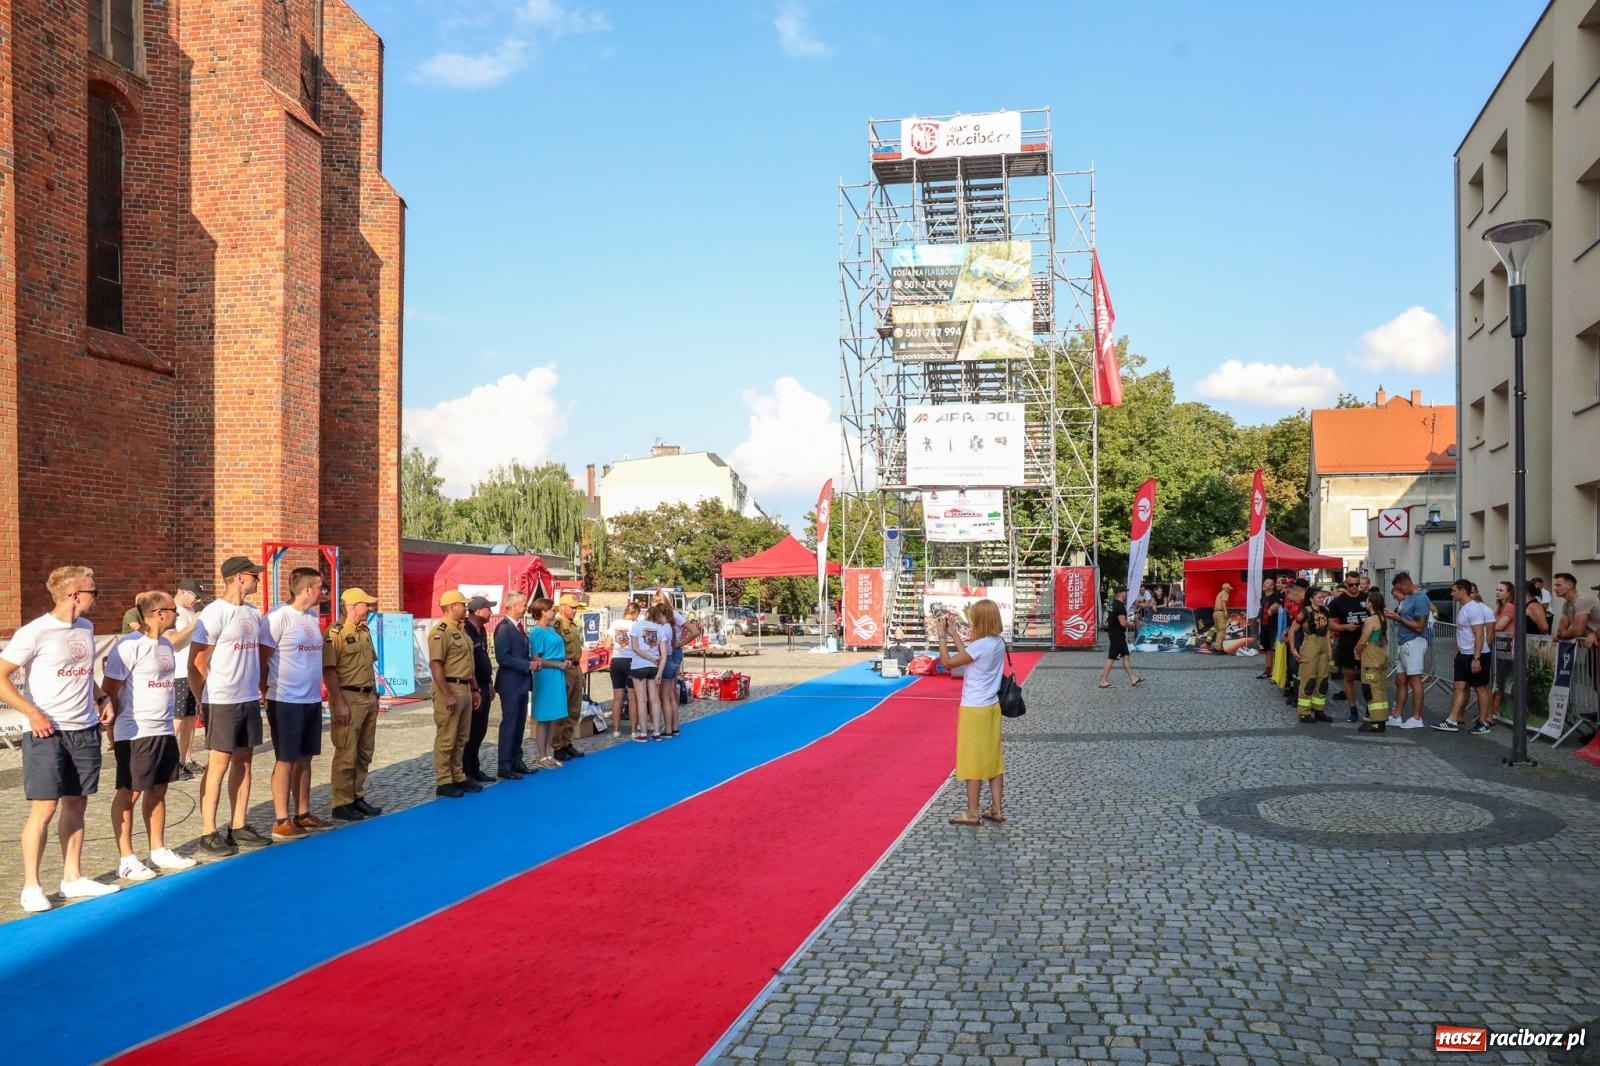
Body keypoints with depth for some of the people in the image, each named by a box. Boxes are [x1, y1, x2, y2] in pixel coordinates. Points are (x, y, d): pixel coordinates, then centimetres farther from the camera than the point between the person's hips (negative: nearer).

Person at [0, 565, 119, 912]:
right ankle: (31, 887, 5)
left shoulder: (86, 628, 9)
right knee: (44, 807, -6)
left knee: (76, 804, 11)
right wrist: (33, 713, -17)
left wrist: (101, 698, 8)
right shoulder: (35, 632, -12)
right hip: (47, 733, -6)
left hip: (85, 731, 7)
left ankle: (73, 878, 20)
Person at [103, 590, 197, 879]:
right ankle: (126, 859, 8)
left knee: (158, 791, 15)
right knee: (129, 793, 1)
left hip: (164, 730, 8)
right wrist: (117, 724, -6)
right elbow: (110, 689, -13)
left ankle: (158, 850, 25)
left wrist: (168, 720, 15)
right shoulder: (129, 645, -15)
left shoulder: (165, 644, 12)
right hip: (135, 734, -8)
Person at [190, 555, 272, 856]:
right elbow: (197, 663, -12)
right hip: (222, 702, -7)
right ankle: (208, 833, 6)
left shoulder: (254, 614, 10)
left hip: (250, 700, 7)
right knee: (219, 764, -2)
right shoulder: (215, 612, -13)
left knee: (244, 761, 11)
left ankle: (238, 827, 19)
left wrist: (260, 685, 10)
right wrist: (205, 699, -7)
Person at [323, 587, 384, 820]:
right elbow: (328, 670, -16)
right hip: (348, 698, -8)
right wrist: (339, 703, -19)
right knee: (346, 754, -3)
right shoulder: (335, 633, -12)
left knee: (364, 753, 12)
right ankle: (342, 804, 5)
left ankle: (357, 797, 22)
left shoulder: (365, 631, 14)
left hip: (368, 698, 8)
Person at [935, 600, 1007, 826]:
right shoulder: (998, 643, 3)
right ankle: (996, 810, 19)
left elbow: (947, 663, -14)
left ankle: (972, 814, 10)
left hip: (974, 710, -8)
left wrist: (942, 637, -2)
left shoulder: (981, 645, -22)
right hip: (992, 707, 8)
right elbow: (968, 656, 15)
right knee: (993, 759, 13)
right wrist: (954, 634, 18)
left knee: (973, 761, 2)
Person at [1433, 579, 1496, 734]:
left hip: (1477, 655, -9)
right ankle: (1453, 721, 5)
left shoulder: (1474, 609, -17)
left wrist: (1476, 658, -25)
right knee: (1460, 687, 5)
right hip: (1463, 654, 9)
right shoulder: (1462, 608, 11)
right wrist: (1458, 651, 19)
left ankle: (1484, 723, 11)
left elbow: (1479, 635, -22)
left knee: (1480, 688, 2)